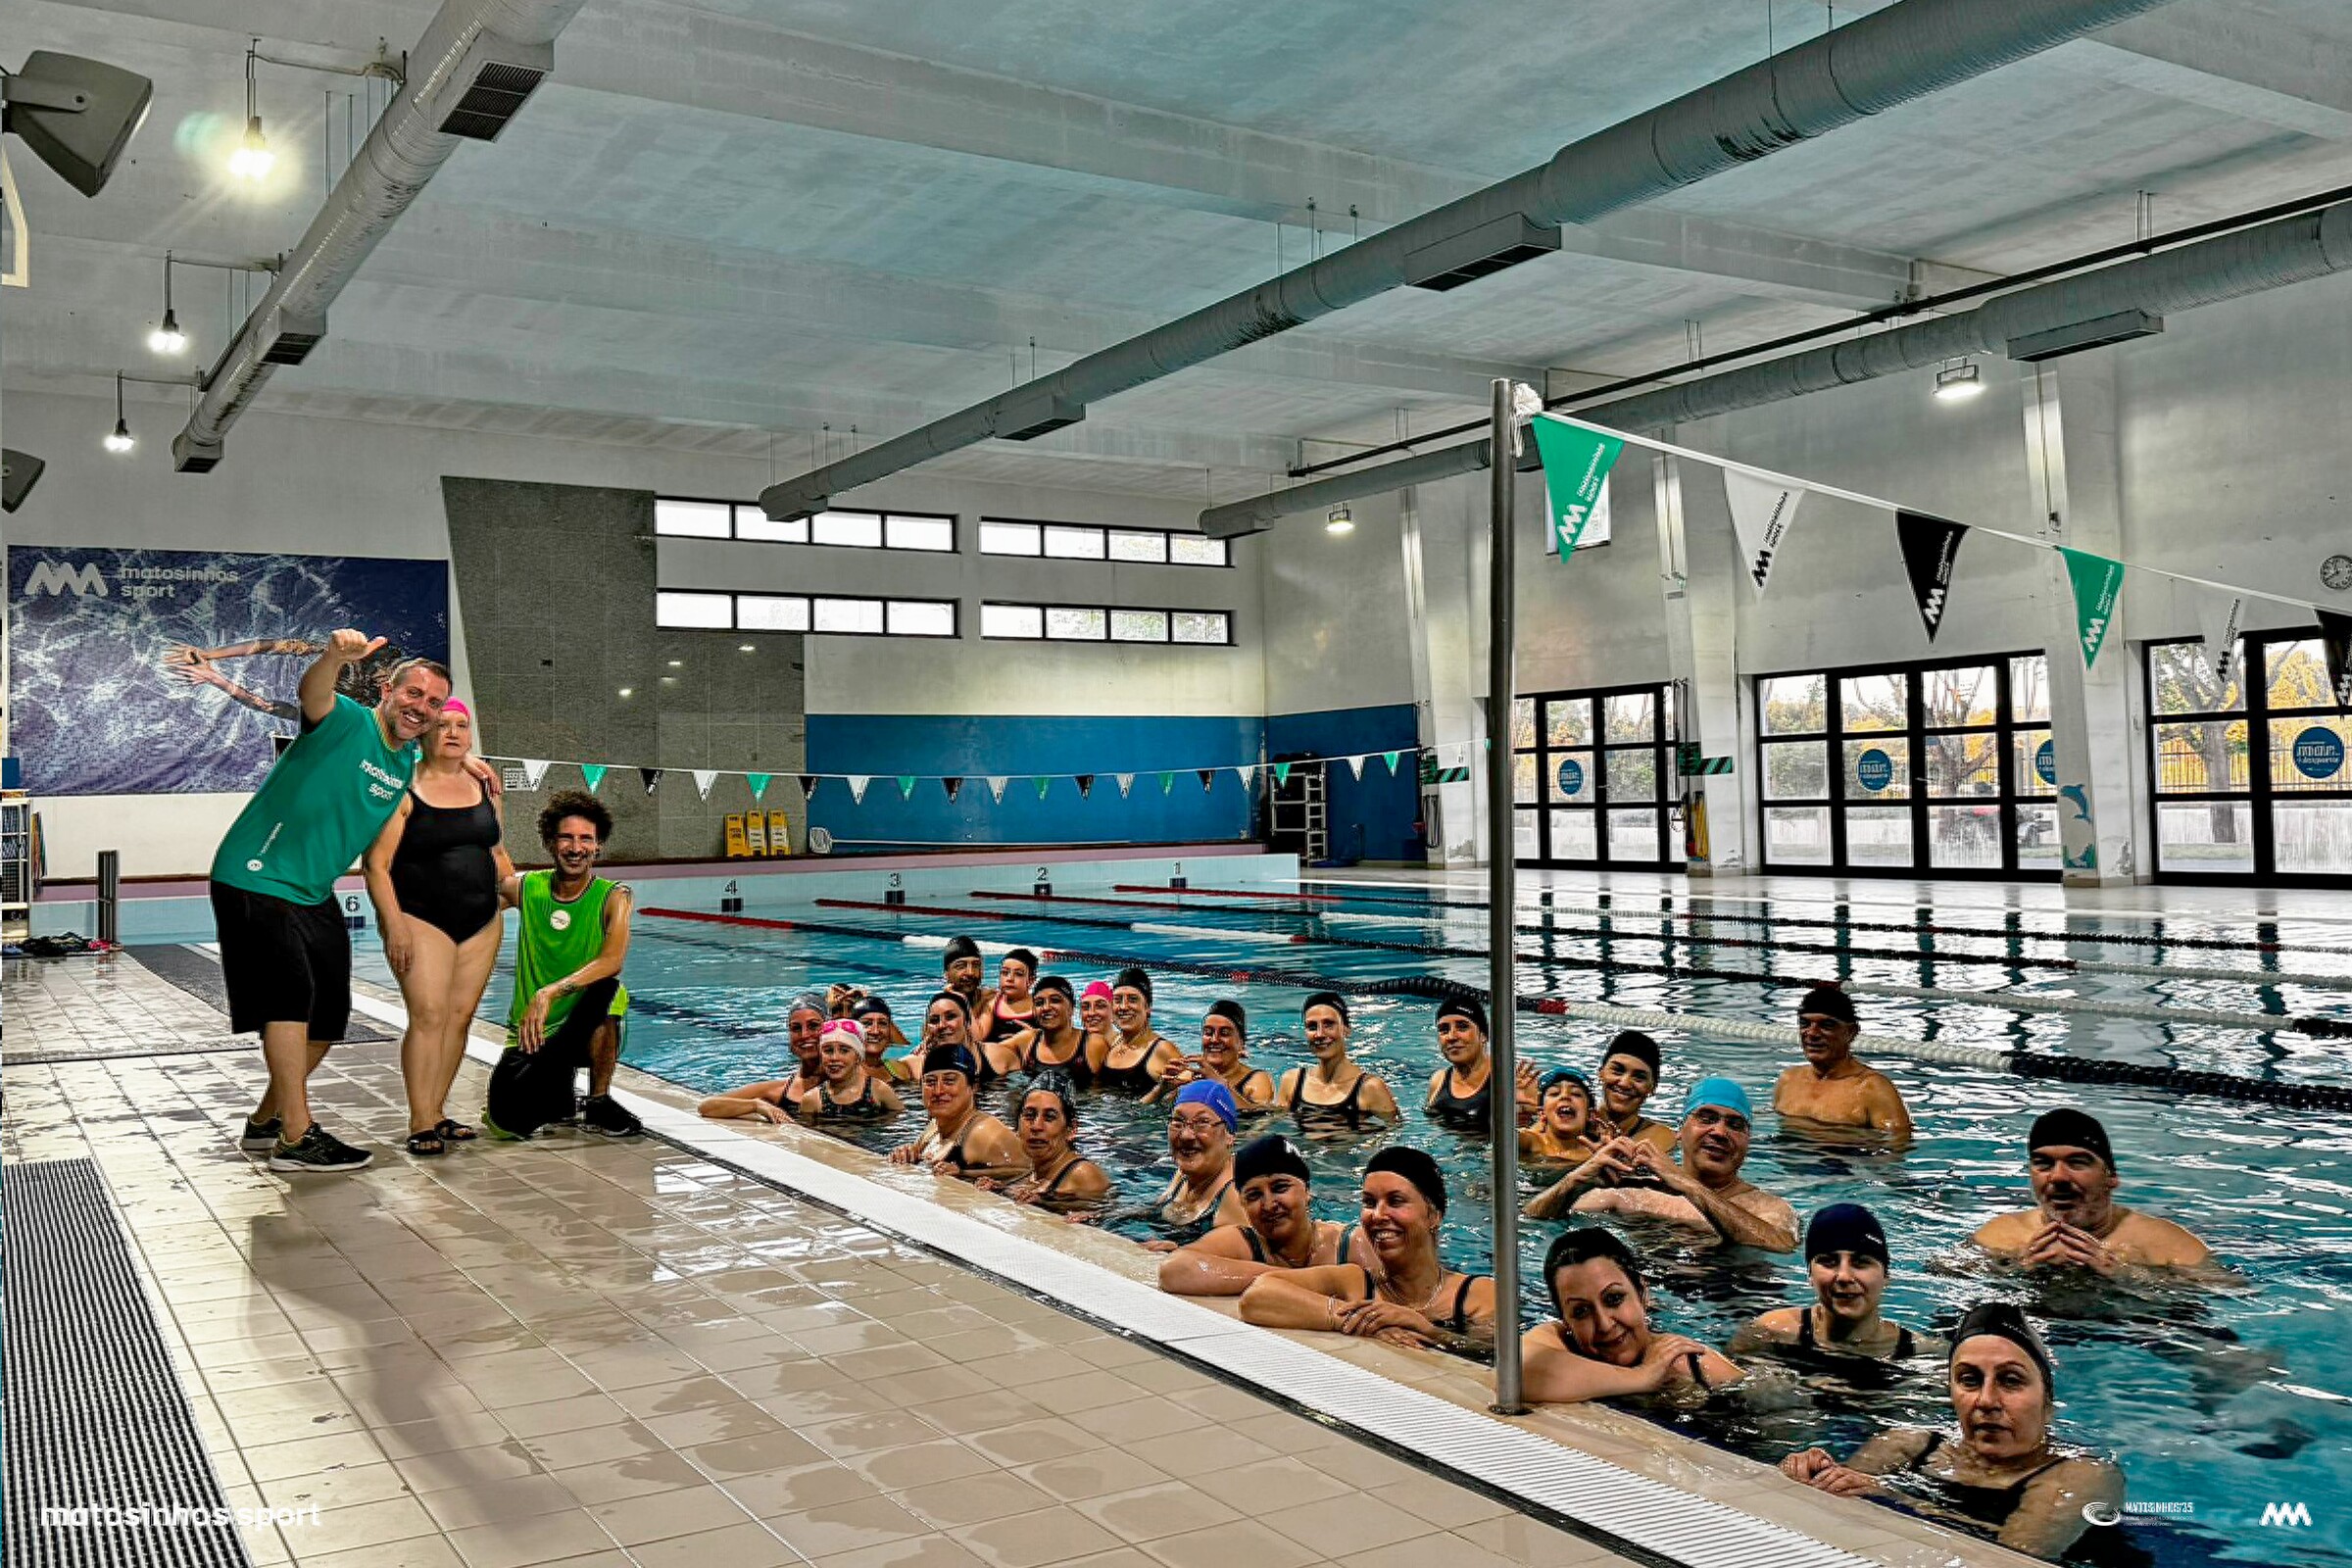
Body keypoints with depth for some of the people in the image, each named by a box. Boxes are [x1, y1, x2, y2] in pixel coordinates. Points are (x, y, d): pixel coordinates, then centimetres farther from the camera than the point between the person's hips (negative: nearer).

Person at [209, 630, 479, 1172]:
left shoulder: (409, 763, 8)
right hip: (256, 880, -9)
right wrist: (334, 657, -59)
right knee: (291, 995, -18)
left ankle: (266, 1121, 29)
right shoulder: (347, 721, -14)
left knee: (327, 1015, 12)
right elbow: (312, 694, -37)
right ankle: (297, 1139, -16)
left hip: (315, 895, 9)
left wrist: (461, 761, 13)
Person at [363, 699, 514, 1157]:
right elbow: (377, 865, -9)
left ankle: (436, 1111, 14)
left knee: (461, 1016, 5)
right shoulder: (403, 789, -6)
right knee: (428, 1014, -13)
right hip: (421, 920, -5)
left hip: (482, 921, 6)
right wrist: (394, 925, -16)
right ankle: (421, 1124, -9)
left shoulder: (483, 785, 11)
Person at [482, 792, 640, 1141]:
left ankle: (599, 1102, -14)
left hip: (587, 1031, -2)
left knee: (606, 988, -35)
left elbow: (613, 959, -23)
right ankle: (560, 1098, 17)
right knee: (506, 1123, -23)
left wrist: (549, 993, -35)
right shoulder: (527, 888, 2)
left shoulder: (612, 897, -6)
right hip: (530, 1035, 2)